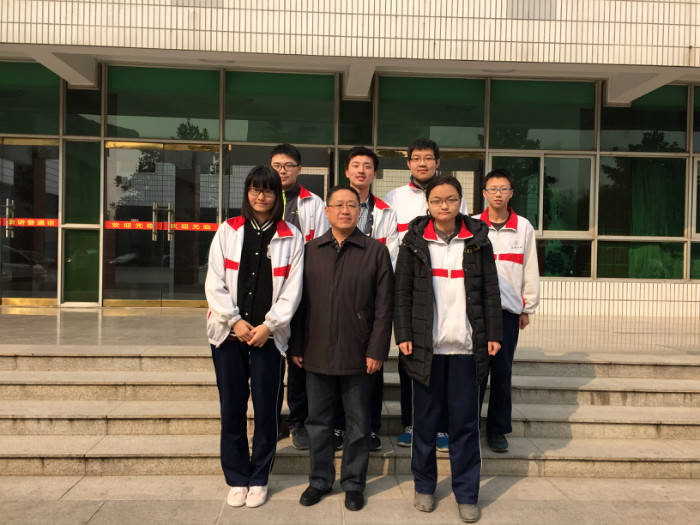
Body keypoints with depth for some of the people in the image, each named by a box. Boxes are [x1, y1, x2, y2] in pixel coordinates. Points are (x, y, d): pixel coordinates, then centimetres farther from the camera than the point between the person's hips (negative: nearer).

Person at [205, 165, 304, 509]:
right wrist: (235, 321, -7)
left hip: (268, 335, -1)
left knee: (265, 408, 3)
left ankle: (259, 478, 21)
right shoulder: (228, 230, 6)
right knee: (232, 407, 6)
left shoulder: (291, 237, 3)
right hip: (229, 332, 1)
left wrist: (268, 326, -9)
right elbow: (214, 282, 1)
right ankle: (237, 478, 22)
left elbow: (292, 289, -1)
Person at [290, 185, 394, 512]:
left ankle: (353, 483, 27)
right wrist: (295, 346, 4)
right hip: (316, 353, 2)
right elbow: (298, 300, 8)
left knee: (358, 422, 10)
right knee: (318, 420, 14)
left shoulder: (376, 251, -1)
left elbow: (384, 306, -3)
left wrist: (377, 350, -8)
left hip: (358, 356, -2)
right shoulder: (310, 251, 7)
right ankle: (320, 479, 31)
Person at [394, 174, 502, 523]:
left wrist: (493, 334, 1)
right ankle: (424, 486, 25)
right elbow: (402, 292, 1)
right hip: (426, 345, 0)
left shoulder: (477, 240, 5)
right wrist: (403, 335, -5)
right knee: (425, 419, 9)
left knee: (465, 422, 6)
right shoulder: (414, 241, 3)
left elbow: (490, 291, 6)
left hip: (467, 346, 0)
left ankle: (466, 493, 19)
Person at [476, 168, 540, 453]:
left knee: (503, 372, 4)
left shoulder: (523, 227, 7)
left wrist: (528, 307, 7)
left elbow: (530, 269, 9)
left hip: (509, 307, 1)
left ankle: (498, 429, 17)